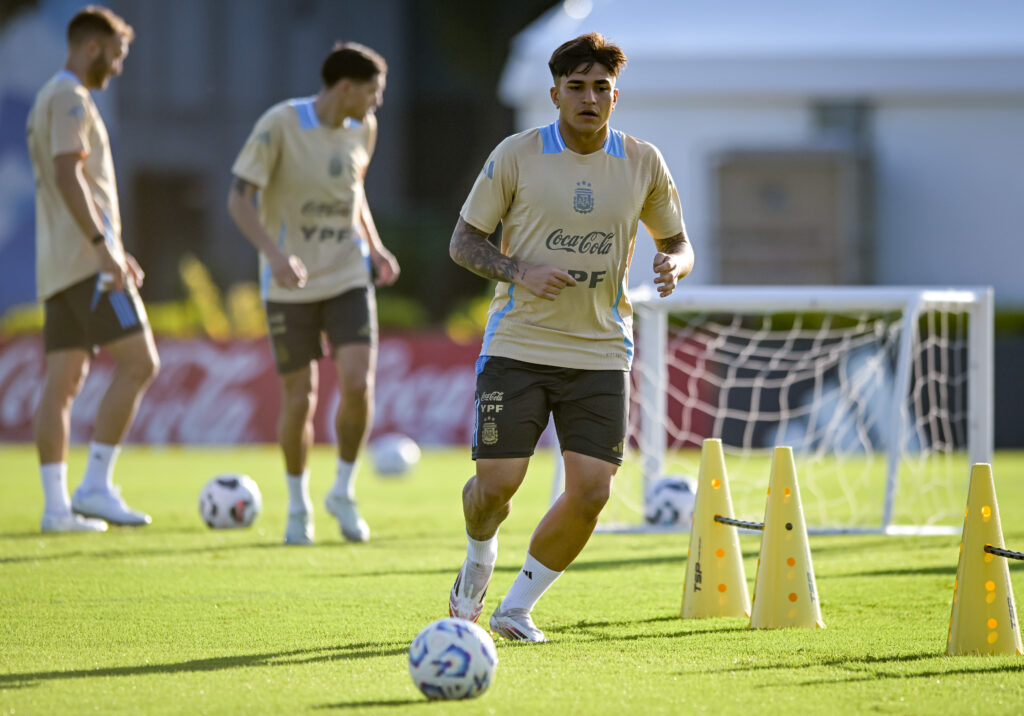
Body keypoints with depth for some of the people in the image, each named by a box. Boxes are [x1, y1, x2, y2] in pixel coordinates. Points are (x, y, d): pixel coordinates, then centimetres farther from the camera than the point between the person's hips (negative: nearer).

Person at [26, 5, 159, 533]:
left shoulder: (50, 101, 23)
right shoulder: (70, 98, -8)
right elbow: (68, 175, -21)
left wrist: (113, 248, 27)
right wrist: (103, 246, -26)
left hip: (60, 269, 10)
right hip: (84, 259, -10)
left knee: (64, 381, 4)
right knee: (138, 363, -12)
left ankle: (56, 505, 0)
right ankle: (96, 486, -16)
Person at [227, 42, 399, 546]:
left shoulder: (363, 129, 3)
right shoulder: (279, 125, -15)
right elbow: (240, 199, -15)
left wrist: (374, 248, 8)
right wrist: (274, 253, -29)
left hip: (348, 277, 4)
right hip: (290, 285, -4)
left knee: (358, 385, -13)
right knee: (299, 399, 0)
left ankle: (343, 491, 8)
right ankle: (298, 505, 22)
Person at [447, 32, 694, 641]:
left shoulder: (643, 164, 3)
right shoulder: (517, 156, -3)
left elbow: (678, 243, 15)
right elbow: (464, 241, 1)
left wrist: (673, 265, -10)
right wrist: (519, 272, -17)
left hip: (601, 353, 2)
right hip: (517, 344, -2)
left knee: (591, 491, -9)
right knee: (497, 484, -8)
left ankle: (517, 607, 10)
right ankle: (479, 561, 28)